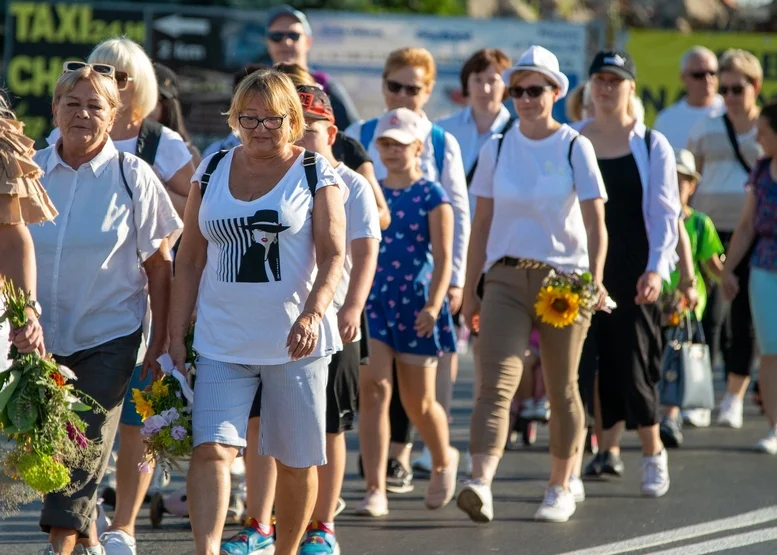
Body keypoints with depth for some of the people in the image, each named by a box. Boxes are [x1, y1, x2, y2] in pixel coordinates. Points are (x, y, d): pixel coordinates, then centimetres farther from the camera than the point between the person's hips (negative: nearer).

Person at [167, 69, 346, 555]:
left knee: (295, 461, 7)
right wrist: (177, 335, 7)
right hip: (222, 343, 2)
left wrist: (312, 313, -24)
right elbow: (190, 259, 12)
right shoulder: (213, 171, 9)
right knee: (211, 450, -15)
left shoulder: (317, 174, 1)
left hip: (295, 343, -2)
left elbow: (333, 255, -7)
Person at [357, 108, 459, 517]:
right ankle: (375, 490, -14)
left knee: (418, 402, 8)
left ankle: (443, 460, 39)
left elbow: (442, 258, -9)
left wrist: (434, 304, -20)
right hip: (372, 300, 3)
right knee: (372, 388, -12)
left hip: (414, 302, -3)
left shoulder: (431, 197, -4)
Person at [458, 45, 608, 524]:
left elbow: (596, 223, -5)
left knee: (562, 388, 7)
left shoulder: (575, 147, -1)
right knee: (495, 382, -15)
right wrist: (470, 289, 8)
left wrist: (595, 280, -19)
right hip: (507, 277, 1)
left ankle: (562, 487, 21)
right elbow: (482, 224, 10)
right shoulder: (497, 149, 7)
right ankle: (481, 484, -28)